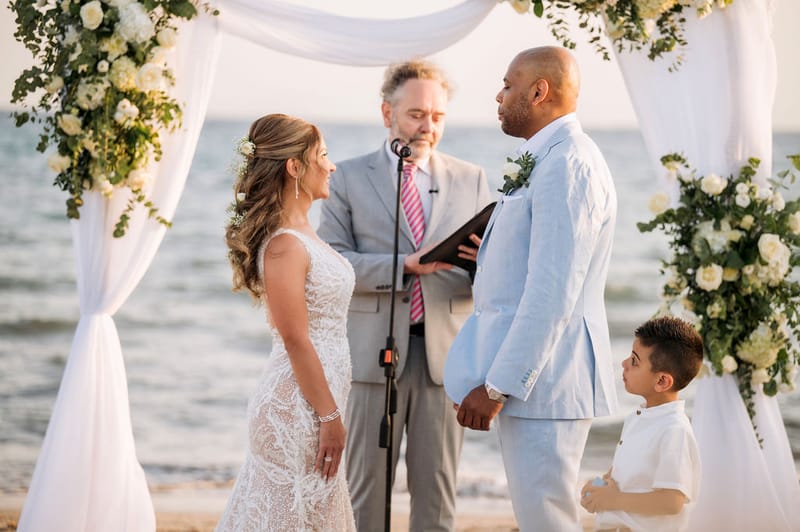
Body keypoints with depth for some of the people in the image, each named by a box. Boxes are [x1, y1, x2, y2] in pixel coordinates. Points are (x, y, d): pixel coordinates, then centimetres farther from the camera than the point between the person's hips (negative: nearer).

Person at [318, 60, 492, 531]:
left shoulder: (472, 181, 11)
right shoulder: (349, 179, 5)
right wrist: (407, 265, -18)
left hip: (444, 355, 2)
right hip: (373, 353, -1)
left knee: (437, 492, 4)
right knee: (366, 490, 3)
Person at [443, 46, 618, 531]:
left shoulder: (567, 164, -17)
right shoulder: (547, 159, 17)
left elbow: (553, 292, -23)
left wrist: (498, 384, -22)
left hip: (542, 377, -11)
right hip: (531, 376, 11)